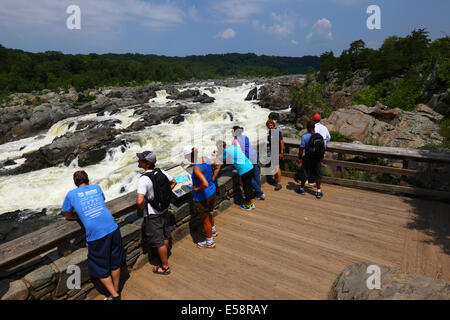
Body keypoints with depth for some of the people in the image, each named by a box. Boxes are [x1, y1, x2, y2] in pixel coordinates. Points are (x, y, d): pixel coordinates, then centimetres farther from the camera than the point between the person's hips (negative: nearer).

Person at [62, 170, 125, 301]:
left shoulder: (71, 194, 9)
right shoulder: (96, 187, 17)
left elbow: (68, 216, 20)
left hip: (95, 235, -3)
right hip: (112, 229, 4)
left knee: (101, 270, 15)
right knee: (115, 263, 19)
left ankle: (114, 296, 18)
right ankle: (116, 292, 34)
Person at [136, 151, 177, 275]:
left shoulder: (143, 179, -28)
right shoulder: (161, 172, -7)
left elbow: (139, 201, -36)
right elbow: (173, 182, 10)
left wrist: (142, 208, -14)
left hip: (152, 215, -7)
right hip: (164, 210, 7)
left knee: (158, 241, 9)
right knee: (165, 236, 23)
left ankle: (165, 267, 26)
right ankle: (164, 258, 45)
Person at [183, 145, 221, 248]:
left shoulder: (196, 168, -31)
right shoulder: (205, 159, -6)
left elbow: (205, 184, -40)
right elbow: (217, 166, 11)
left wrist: (197, 189, -21)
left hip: (203, 197, -9)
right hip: (212, 191, 9)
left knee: (205, 219, 13)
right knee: (208, 213, 32)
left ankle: (210, 242, 31)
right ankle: (213, 231, 55)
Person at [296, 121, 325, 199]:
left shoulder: (305, 137, -15)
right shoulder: (320, 136, -3)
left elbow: (301, 149, -14)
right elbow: (323, 148, 5)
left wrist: (299, 158, -4)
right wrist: (322, 157, 18)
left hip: (308, 159, -3)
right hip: (317, 159, 3)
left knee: (304, 173, 12)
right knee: (317, 174, 11)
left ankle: (302, 188, 26)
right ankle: (319, 192, 13)